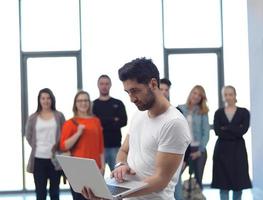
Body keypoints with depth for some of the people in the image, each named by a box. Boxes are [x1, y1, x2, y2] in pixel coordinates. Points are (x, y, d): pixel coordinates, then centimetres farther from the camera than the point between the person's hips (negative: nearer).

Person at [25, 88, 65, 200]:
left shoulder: (59, 116, 2)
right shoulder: (33, 118, 3)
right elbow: (28, 136, 9)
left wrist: (58, 147, -3)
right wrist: (36, 147, 2)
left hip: (55, 159, 0)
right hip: (39, 159, 0)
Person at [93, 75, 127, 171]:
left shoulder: (118, 103, 10)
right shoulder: (93, 105, 9)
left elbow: (123, 121, -3)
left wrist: (102, 122, -8)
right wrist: (113, 121, -9)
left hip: (115, 146, 1)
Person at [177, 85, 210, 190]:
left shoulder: (203, 112, 4)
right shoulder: (180, 109, 4)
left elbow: (206, 133, 2)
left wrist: (200, 150, -7)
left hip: (198, 150, 1)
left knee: (197, 179, 5)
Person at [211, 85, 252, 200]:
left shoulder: (244, 112, 3)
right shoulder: (218, 113, 6)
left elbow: (243, 130, -12)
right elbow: (217, 131, -9)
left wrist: (226, 128, -12)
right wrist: (235, 131, -14)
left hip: (238, 149, 0)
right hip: (222, 149, 1)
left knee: (238, 180, 3)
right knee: (223, 182, 1)